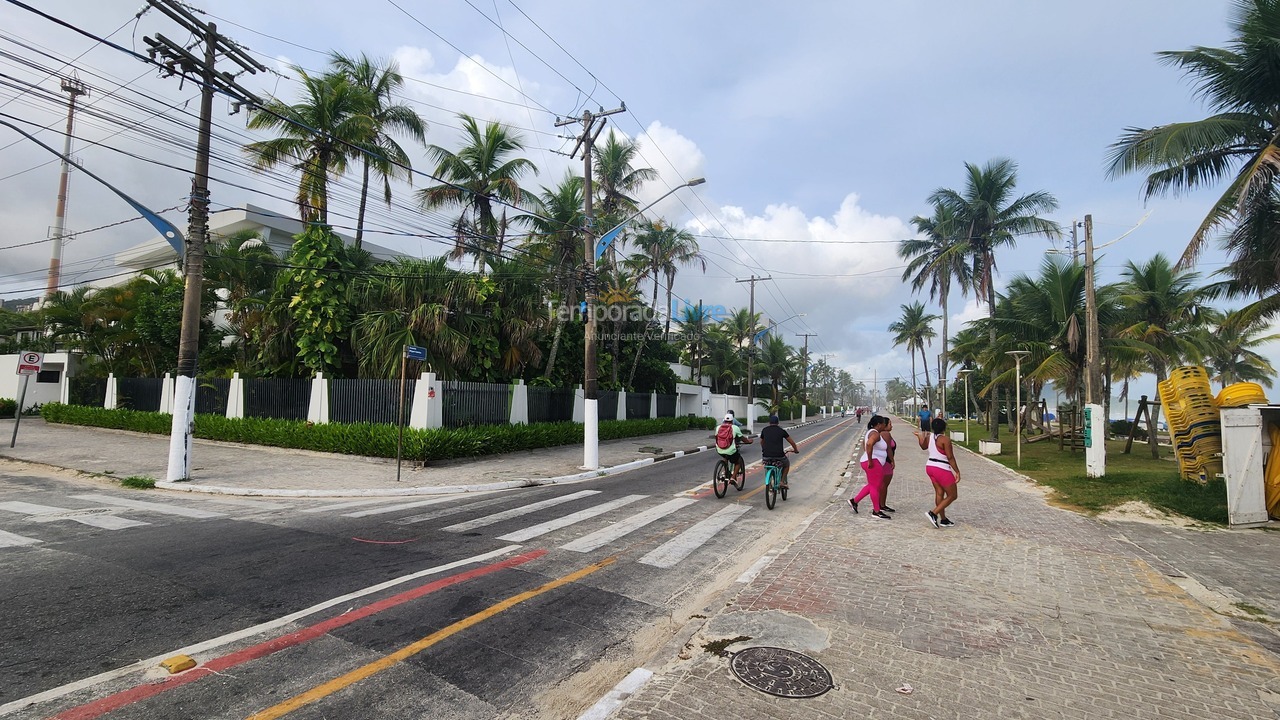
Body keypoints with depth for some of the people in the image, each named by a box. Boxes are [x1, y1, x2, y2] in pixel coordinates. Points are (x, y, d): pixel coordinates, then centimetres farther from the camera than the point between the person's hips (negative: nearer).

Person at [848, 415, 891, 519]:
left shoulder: (871, 432, 16)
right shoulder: (875, 433, -16)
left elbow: (864, 443, 30)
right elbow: (869, 444, -34)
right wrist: (870, 460, -29)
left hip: (874, 463, 11)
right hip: (873, 463, -11)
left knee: (872, 485, 18)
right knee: (875, 486, -4)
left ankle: (854, 500, 22)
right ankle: (876, 511, 2)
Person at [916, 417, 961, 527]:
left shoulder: (929, 437, 2)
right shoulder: (945, 439, -18)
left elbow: (923, 447, 25)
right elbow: (950, 458, -18)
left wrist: (920, 437, 40)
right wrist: (957, 472, -12)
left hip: (930, 466, 8)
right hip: (942, 469, -8)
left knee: (939, 493, 13)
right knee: (952, 496, 4)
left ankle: (943, 519, 17)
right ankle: (933, 513, -6)